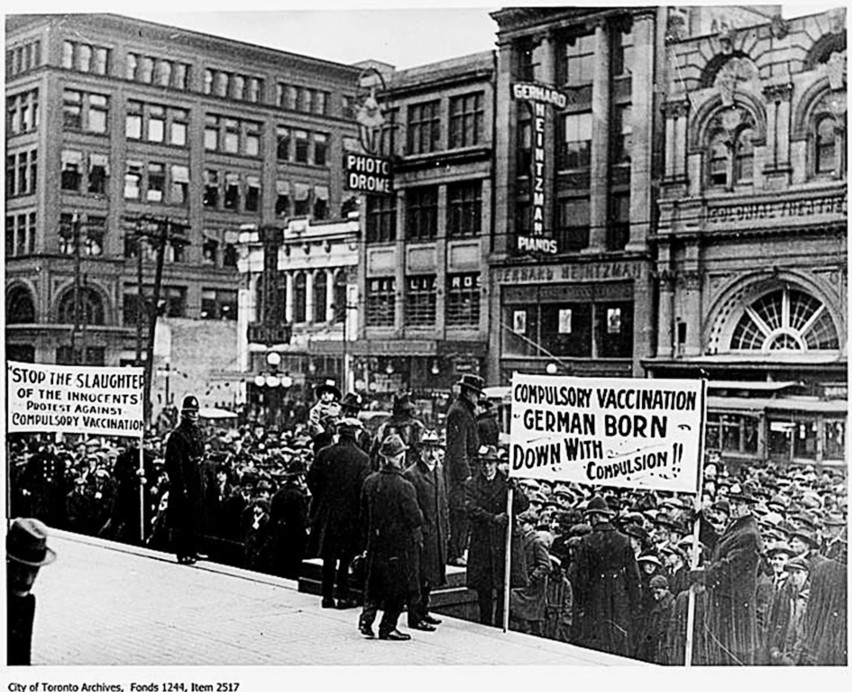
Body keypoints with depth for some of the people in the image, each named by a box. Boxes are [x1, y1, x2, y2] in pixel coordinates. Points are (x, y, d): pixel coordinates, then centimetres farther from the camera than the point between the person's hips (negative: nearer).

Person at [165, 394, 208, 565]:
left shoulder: (197, 432, 14)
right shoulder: (177, 435, -13)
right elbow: (175, 464, -16)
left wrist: (203, 480, 16)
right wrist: (181, 487, -20)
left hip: (197, 485, 8)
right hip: (183, 485, -8)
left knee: (197, 519, 13)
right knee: (182, 520, -2)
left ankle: (192, 550, 22)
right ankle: (182, 553, 2)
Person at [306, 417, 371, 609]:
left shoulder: (324, 453, -2)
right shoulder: (362, 458, -9)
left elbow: (311, 479, -2)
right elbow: (363, 489, -11)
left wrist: (320, 499, 12)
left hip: (326, 512, 3)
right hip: (349, 513, -3)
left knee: (328, 557, 12)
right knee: (345, 557, 6)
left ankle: (327, 596, 16)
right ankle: (343, 597, 7)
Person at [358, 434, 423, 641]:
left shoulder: (369, 482, -1)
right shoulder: (404, 487, -20)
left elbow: (364, 516, 8)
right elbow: (416, 519, -17)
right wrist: (420, 514, 4)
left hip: (376, 543, 5)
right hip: (400, 544, -5)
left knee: (375, 584, 18)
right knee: (398, 587, 8)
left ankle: (367, 618, 6)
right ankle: (387, 627, 11)